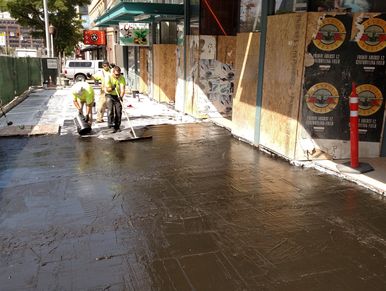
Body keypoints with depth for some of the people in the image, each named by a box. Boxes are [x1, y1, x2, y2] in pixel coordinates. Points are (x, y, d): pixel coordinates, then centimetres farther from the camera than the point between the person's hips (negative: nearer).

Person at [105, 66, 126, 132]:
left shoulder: (122, 78, -14)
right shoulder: (109, 77, -16)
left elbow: (122, 89, -25)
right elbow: (107, 89, -15)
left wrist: (121, 96, -43)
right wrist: (112, 88, -36)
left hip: (118, 96, 2)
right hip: (110, 95, -1)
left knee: (119, 111, -4)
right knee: (110, 108, -23)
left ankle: (117, 127, 5)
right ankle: (110, 123, -22)